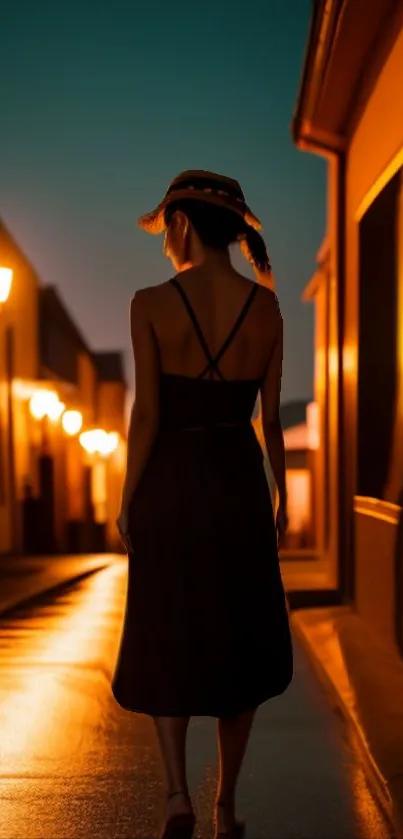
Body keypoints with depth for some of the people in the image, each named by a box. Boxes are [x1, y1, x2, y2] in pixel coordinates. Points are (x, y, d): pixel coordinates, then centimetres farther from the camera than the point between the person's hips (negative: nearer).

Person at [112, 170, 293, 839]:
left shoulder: (151, 304, -10)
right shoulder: (265, 307, -2)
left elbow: (147, 414, -12)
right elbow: (271, 415, 1)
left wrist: (127, 501, -2)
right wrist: (282, 495, 13)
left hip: (170, 485, -2)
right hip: (239, 484, 2)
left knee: (168, 643, 14)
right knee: (241, 645, 15)